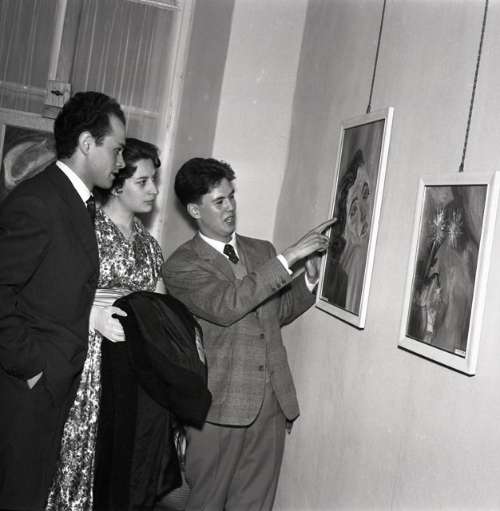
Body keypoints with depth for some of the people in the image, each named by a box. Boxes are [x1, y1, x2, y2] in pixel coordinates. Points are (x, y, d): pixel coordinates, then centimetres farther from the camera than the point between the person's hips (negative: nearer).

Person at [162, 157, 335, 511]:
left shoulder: (263, 251, 12)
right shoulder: (181, 265, -6)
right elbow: (226, 305, -23)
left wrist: (310, 278, 1)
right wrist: (289, 257, -22)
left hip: (273, 402, 5)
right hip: (220, 406, -4)